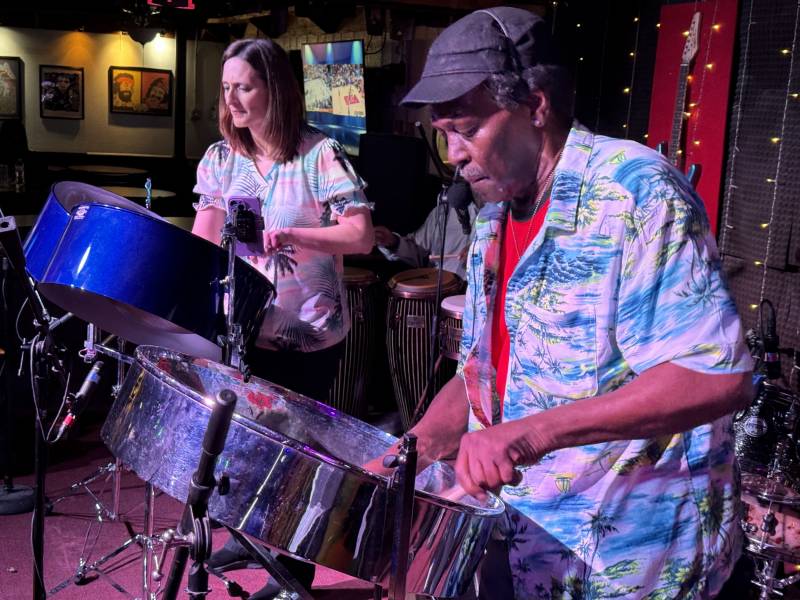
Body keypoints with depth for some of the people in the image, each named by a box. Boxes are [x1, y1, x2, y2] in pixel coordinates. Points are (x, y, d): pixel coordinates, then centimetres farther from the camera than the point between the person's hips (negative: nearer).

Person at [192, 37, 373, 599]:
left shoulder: (320, 154, -12)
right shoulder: (221, 158, 3)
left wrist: (291, 234, -29)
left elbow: (362, 236, -18)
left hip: (310, 337, -5)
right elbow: (202, 243, 0)